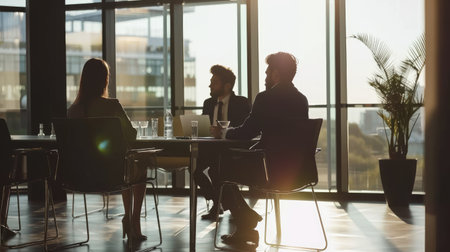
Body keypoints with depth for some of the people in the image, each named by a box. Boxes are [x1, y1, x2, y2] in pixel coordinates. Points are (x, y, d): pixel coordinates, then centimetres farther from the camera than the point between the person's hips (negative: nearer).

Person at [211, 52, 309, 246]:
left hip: (273, 170, -9)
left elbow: (246, 133, -11)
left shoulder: (266, 98, -13)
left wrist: (223, 133, 8)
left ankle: (246, 225, 14)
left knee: (220, 169, 11)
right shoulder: (301, 99, 10)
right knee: (233, 163, 25)